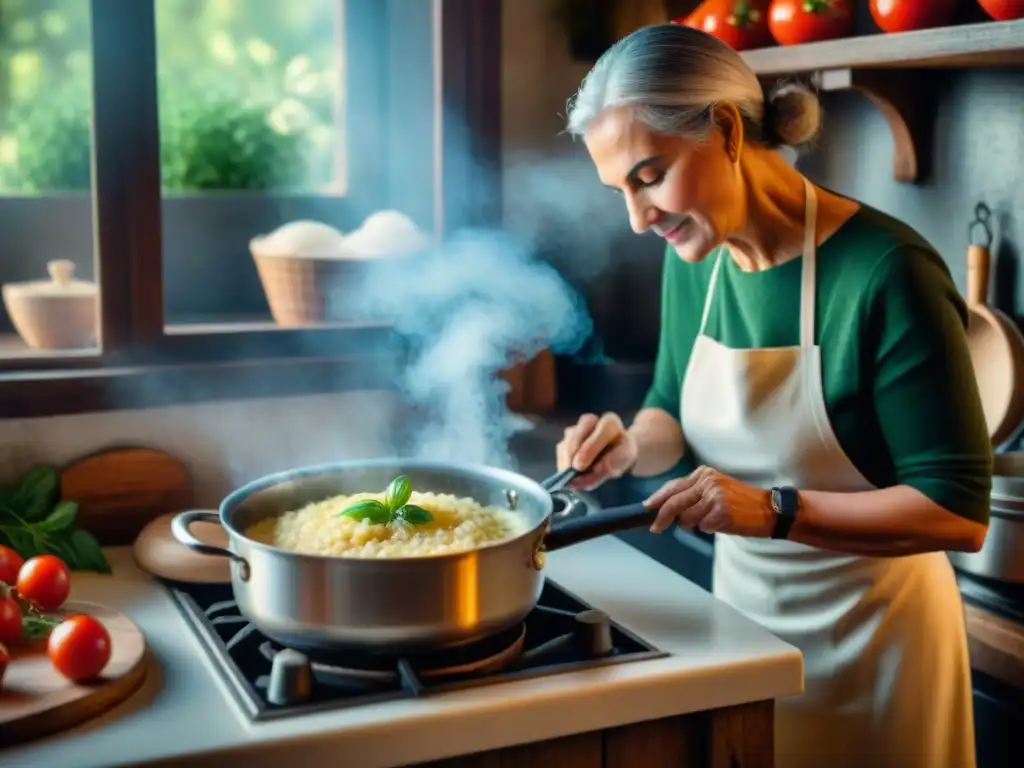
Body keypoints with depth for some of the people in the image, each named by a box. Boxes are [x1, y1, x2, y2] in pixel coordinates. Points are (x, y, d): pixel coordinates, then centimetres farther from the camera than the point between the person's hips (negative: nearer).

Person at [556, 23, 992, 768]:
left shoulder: (886, 273, -25)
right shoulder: (694, 258, -4)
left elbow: (958, 512, -22)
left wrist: (777, 510, -31)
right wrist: (632, 444, -10)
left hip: (869, 635, -5)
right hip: (742, 612, 6)